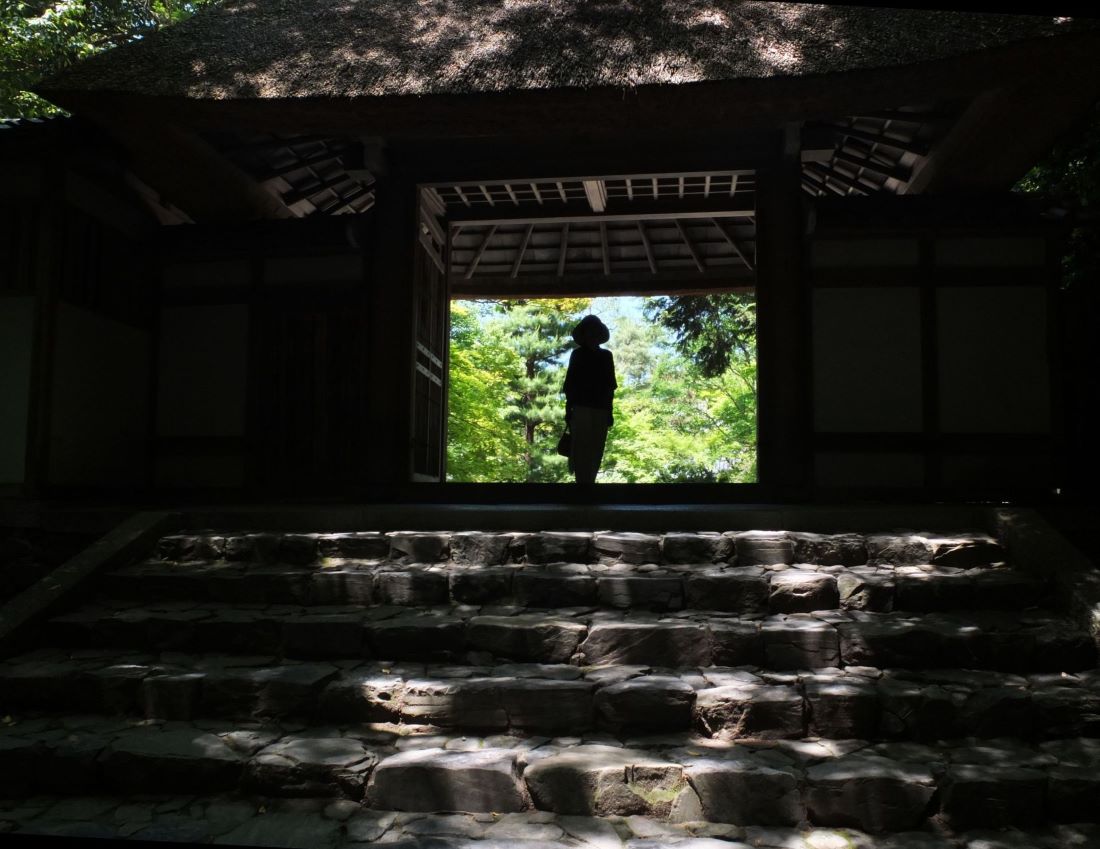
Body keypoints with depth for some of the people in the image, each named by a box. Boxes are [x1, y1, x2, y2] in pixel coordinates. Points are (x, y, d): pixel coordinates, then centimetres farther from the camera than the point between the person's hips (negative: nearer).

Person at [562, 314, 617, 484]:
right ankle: (582, 481, -10)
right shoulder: (577, 354, 6)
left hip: (601, 410, 3)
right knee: (580, 450, -10)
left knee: (595, 451, 2)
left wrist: (610, 411, 9)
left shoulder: (606, 356, 12)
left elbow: (610, 386, 13)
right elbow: (569, 384, 4)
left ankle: (589, 480, 7)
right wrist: (568, 409, -2)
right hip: (580, 408, -3)